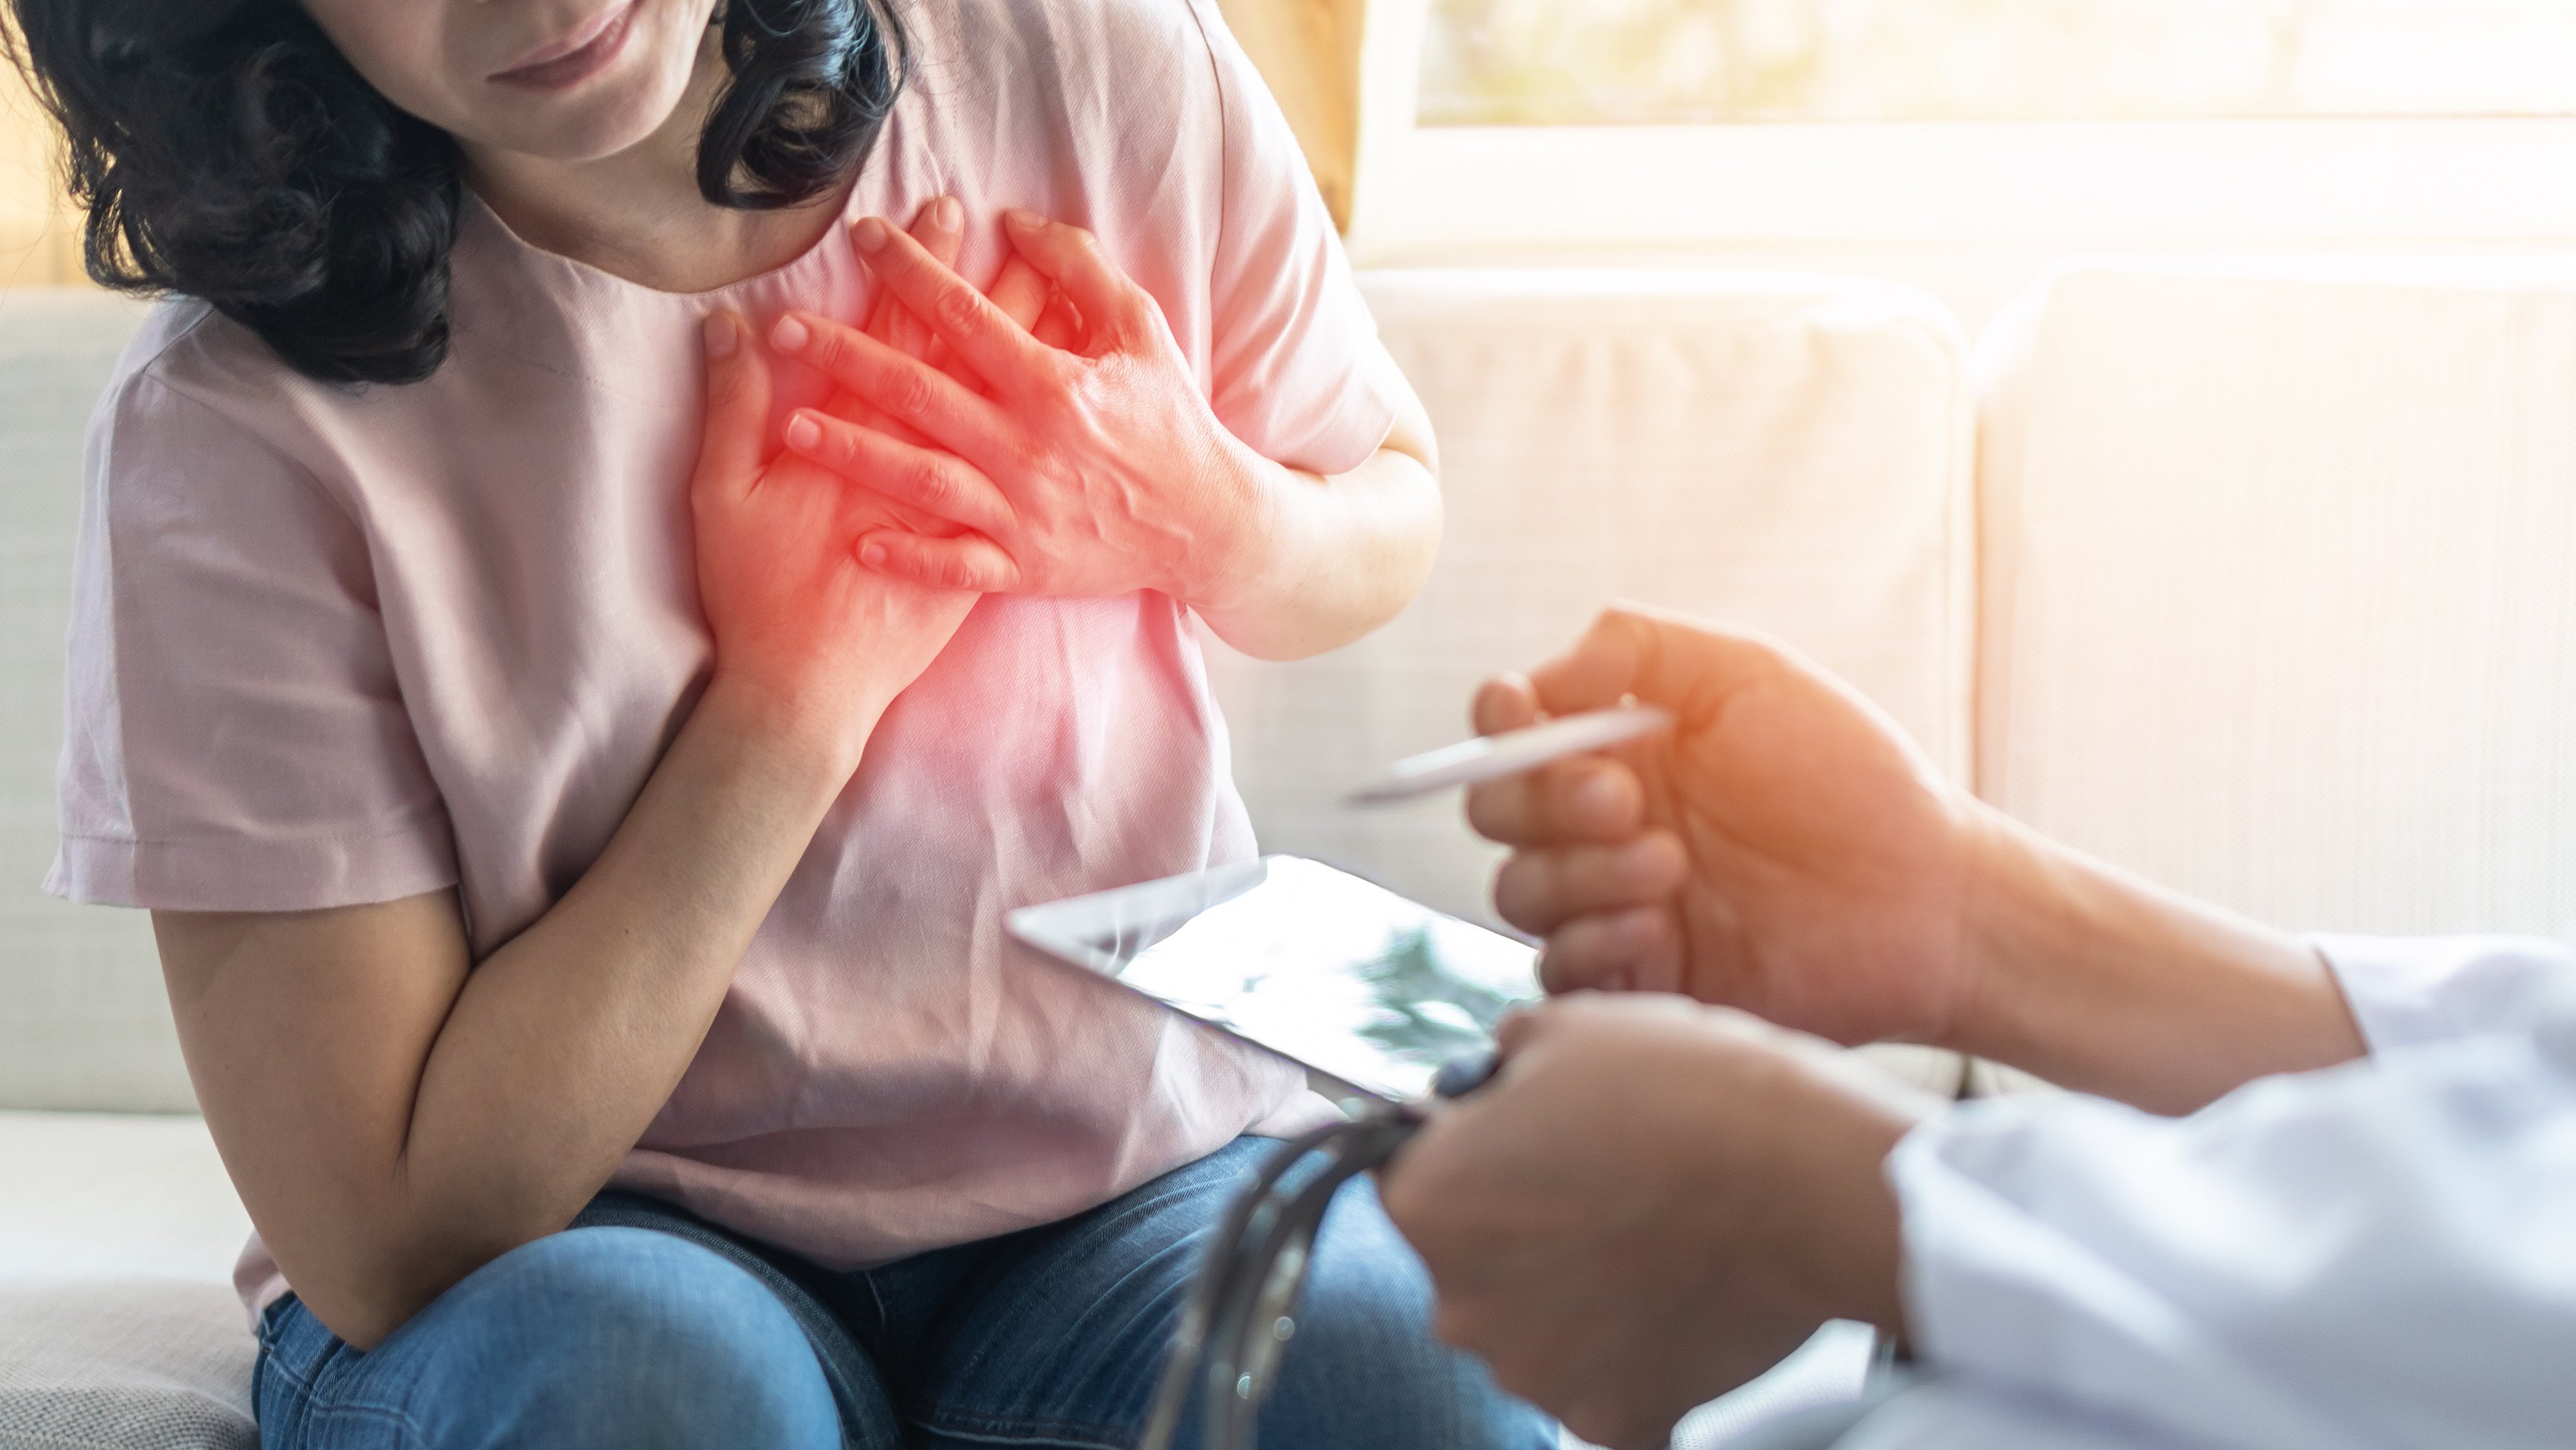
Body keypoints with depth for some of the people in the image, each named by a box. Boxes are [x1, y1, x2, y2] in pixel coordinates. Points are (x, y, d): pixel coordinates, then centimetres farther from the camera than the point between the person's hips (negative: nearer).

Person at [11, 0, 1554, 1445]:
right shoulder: (236, 431, -16)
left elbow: (1389, 527, 12)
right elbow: (387, 1248, -17)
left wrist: (1208, 516, -14)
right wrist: (794, 683, -19)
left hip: (1142, 1183, 1)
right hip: (583, 1251, -1)